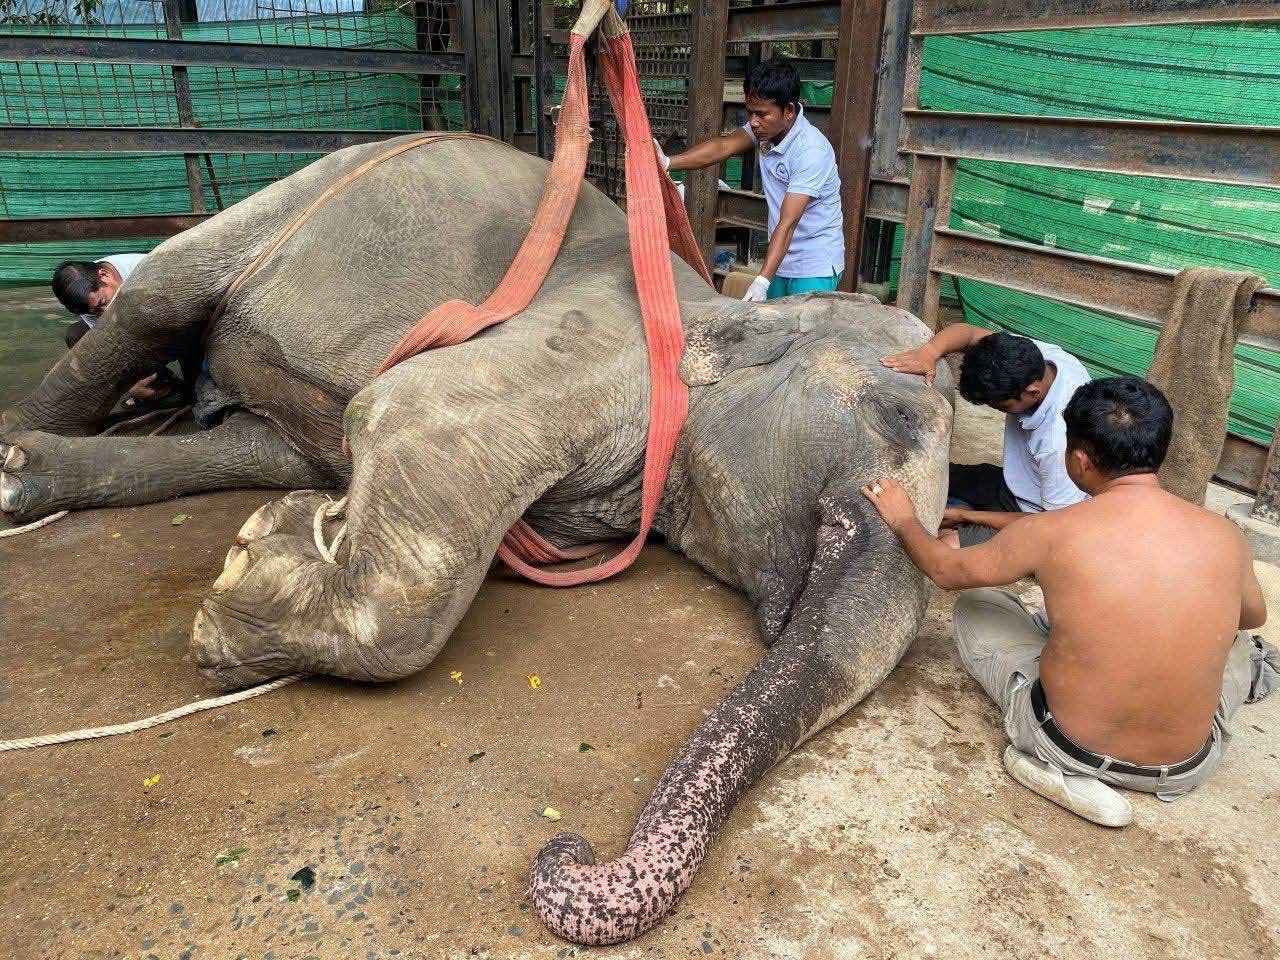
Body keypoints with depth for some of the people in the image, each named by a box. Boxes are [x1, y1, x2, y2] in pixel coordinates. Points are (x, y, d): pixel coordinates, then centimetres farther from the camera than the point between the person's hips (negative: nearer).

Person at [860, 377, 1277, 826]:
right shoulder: (1224, 535, -10)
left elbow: (946, 571, -1)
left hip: (1065, 749, -5)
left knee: (973, 606, 16)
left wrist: (903, 520, 19)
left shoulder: (1050, 532, -19)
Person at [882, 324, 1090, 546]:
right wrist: (929, 351, -28)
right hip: (1013, 484, 8)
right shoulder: (1028, 357, -18)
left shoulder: (1061, 444, -38)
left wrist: (965, 516, -21)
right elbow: (970, 332, -4)